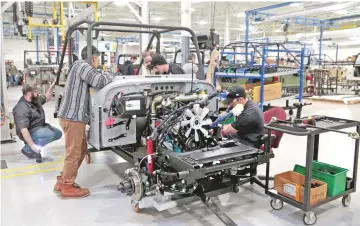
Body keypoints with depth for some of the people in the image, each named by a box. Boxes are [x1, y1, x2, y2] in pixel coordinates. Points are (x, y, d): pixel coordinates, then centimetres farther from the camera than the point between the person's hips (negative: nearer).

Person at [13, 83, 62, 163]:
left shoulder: (35, 99, -3)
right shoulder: (22, 109, -30)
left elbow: (47, 98, 17)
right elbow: (23, 130, -34)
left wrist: (52, 87, -2)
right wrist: (33, 146, -35)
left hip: (39, 127, 9)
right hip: (30, 132, -9)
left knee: (58, 133, 9)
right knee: (51, 134, -30)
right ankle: (27, 149, -12)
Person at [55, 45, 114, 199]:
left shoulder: (81, 67, 21)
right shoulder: (81, 66, -11)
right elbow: (100, 81, -23)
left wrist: (105, 76, 8)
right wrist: (110, 76, -4)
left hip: (75, 116, 10)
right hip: (73, 117, -10)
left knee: (81, 150, 17)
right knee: (74, 153, -1)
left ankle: (62, 182, 28)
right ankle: (67, 187, 13)